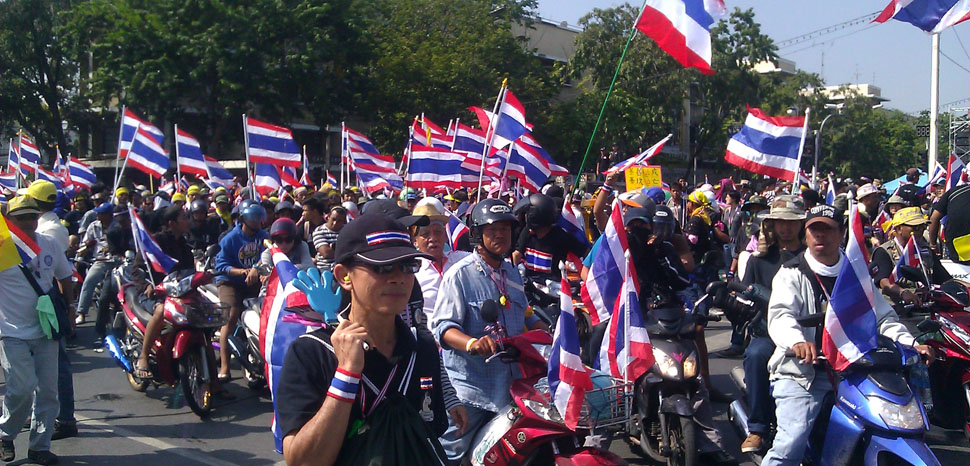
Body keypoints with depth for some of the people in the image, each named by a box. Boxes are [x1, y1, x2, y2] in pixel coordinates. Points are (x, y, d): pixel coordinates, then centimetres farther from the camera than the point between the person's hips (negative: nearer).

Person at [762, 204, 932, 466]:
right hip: (801, 373, -4)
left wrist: (911, 344, -8)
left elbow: (883, 317, 12)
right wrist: (797, 341, -37)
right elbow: (779, 315, -14)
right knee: (791, 443, -25)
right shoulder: (792, 274, 4)